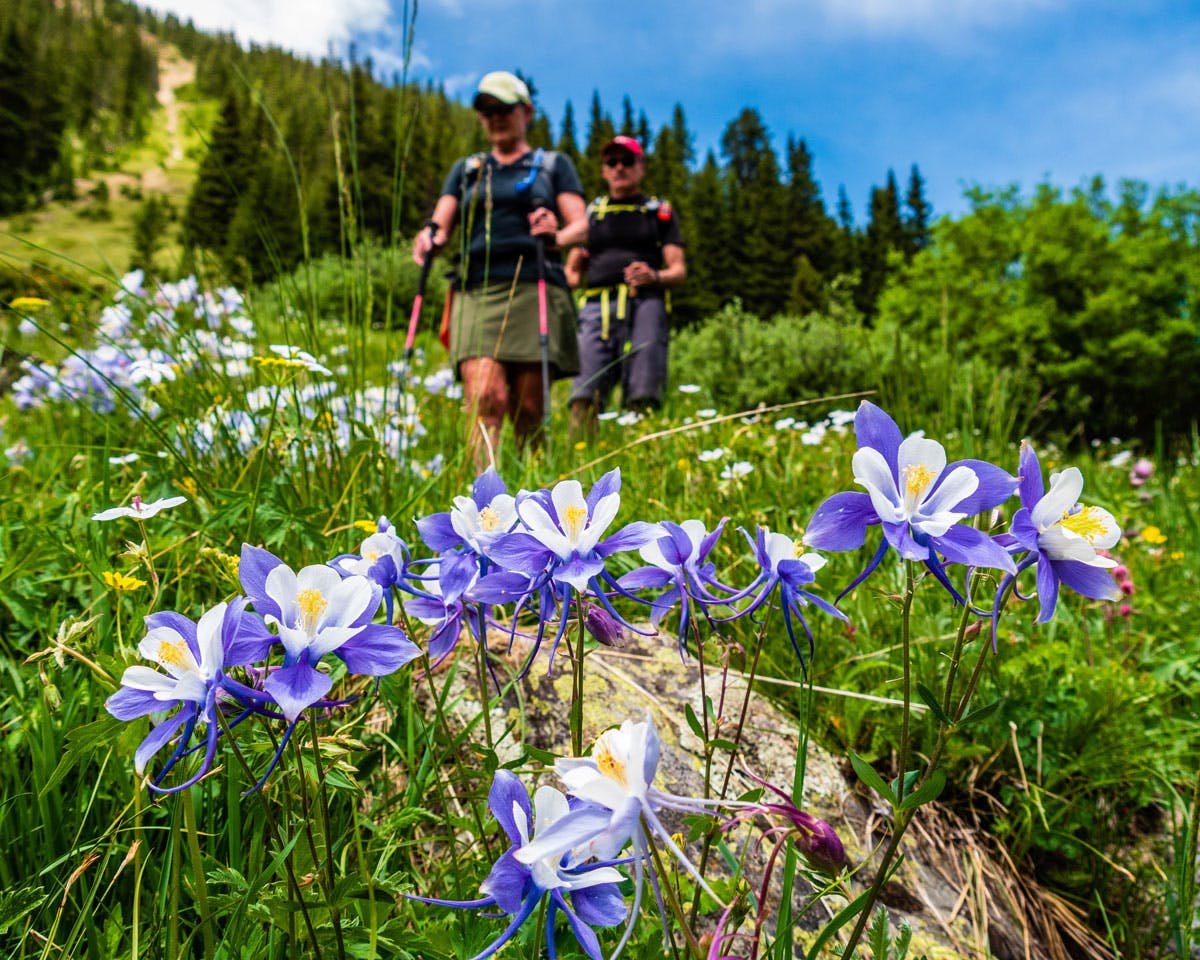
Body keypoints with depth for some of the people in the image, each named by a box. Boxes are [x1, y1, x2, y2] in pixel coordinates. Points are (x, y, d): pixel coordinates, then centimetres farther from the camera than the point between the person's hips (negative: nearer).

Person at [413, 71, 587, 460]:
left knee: (528, 409, -5)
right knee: (484, 397, -18)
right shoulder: (466, 169, 26)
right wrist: (431, 239, -11)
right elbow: (440, 223, 14)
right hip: (477, 292, 1)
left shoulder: (554, 165, 19)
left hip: (535, 290, -1)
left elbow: (580, 225, 6)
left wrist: (556, 236, -18)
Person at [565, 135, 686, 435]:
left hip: (646, 302, -1)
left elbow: (678, 270, 11)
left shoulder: (660, 212, 21)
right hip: (598, 306, 1)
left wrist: (654, 276, -11)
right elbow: (572, 271, 25)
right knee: (584, 394, -16)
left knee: (642, 397, -17)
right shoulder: (590, 212, 27)